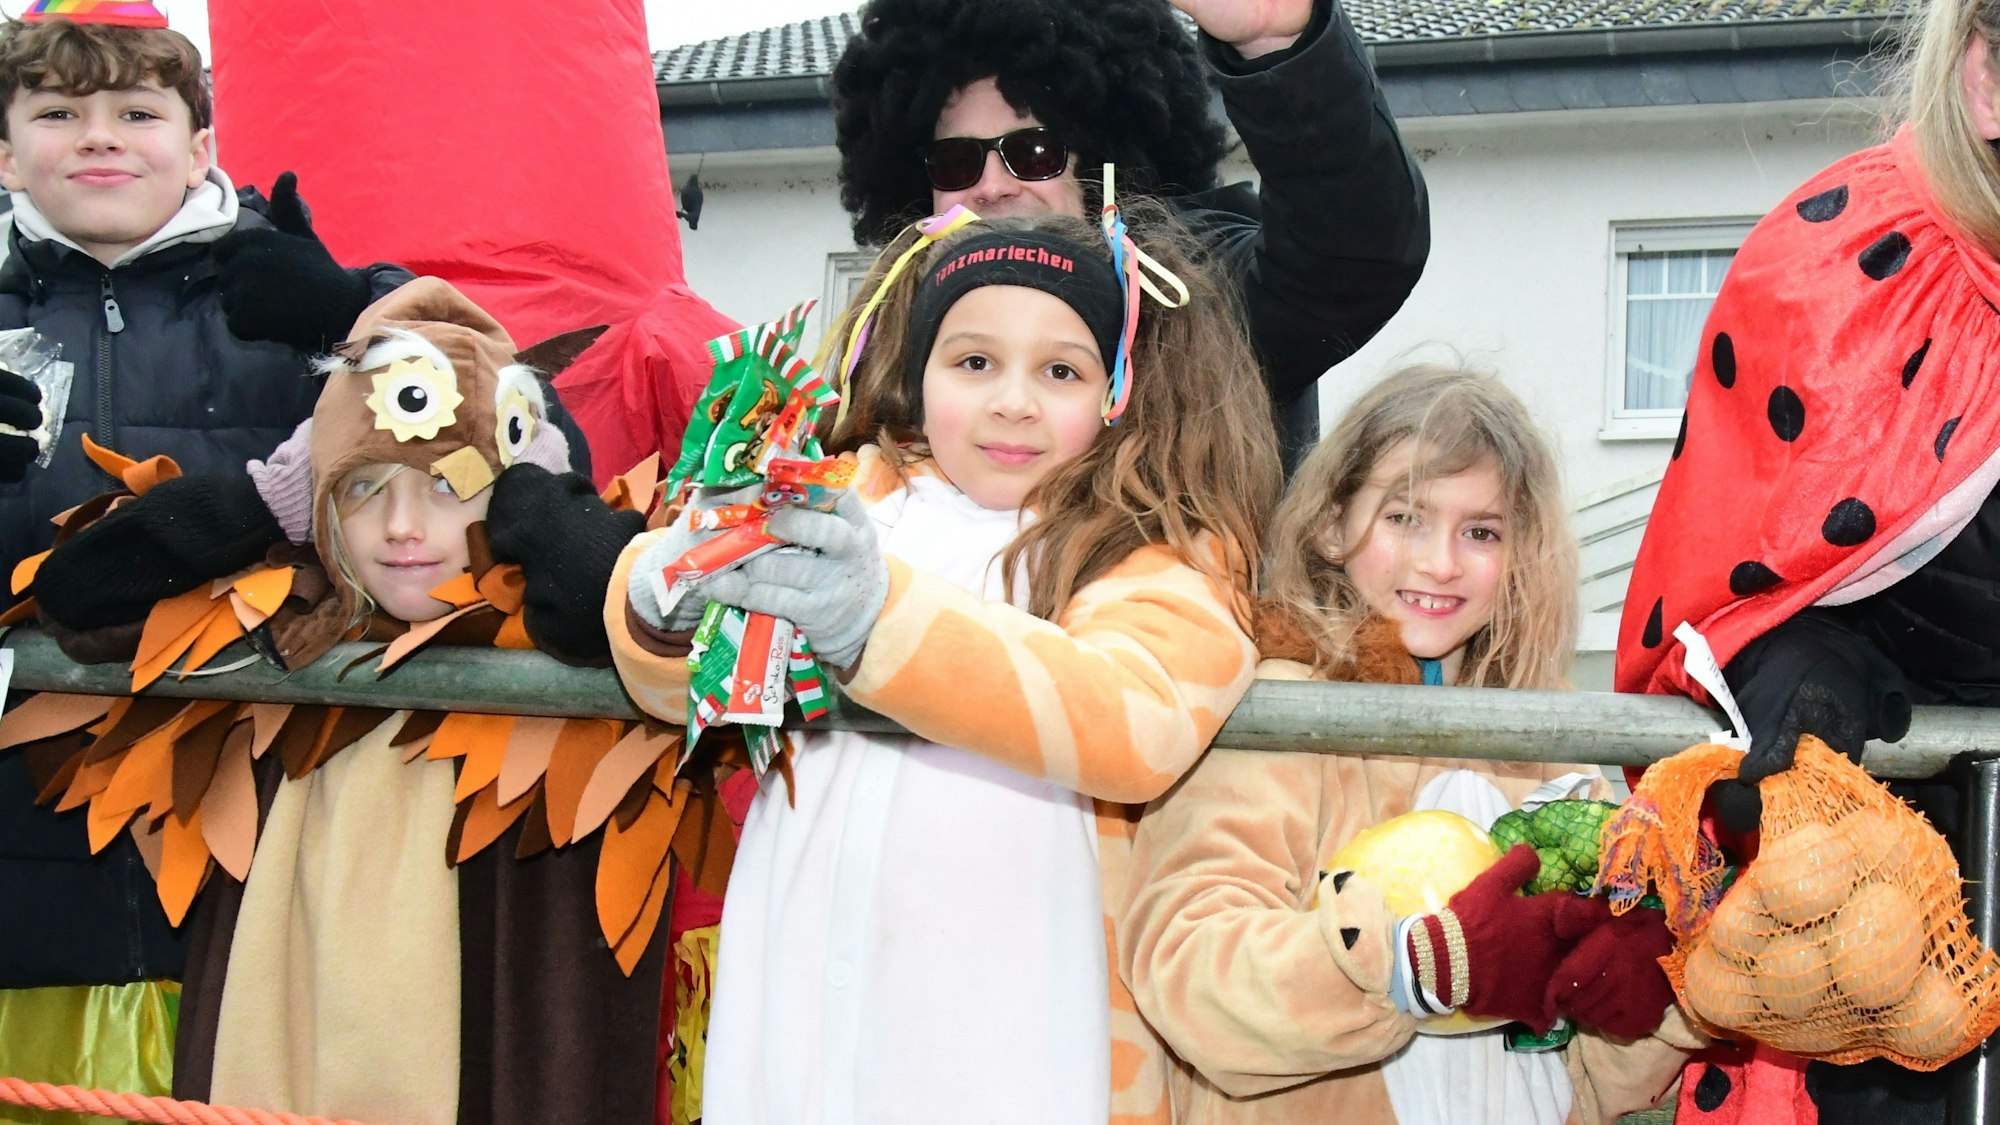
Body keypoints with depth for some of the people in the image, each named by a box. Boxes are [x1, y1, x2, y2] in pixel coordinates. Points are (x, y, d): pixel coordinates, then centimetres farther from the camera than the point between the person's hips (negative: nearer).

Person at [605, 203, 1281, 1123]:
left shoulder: (1160, 553, 0)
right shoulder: (853, 500, 9)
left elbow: (1144, 726, -20)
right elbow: (682, 689, 2)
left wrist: (879, 617, -32)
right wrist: (666, 600, -22)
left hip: (1012, 1036, -3)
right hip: (798, 1009, 3)